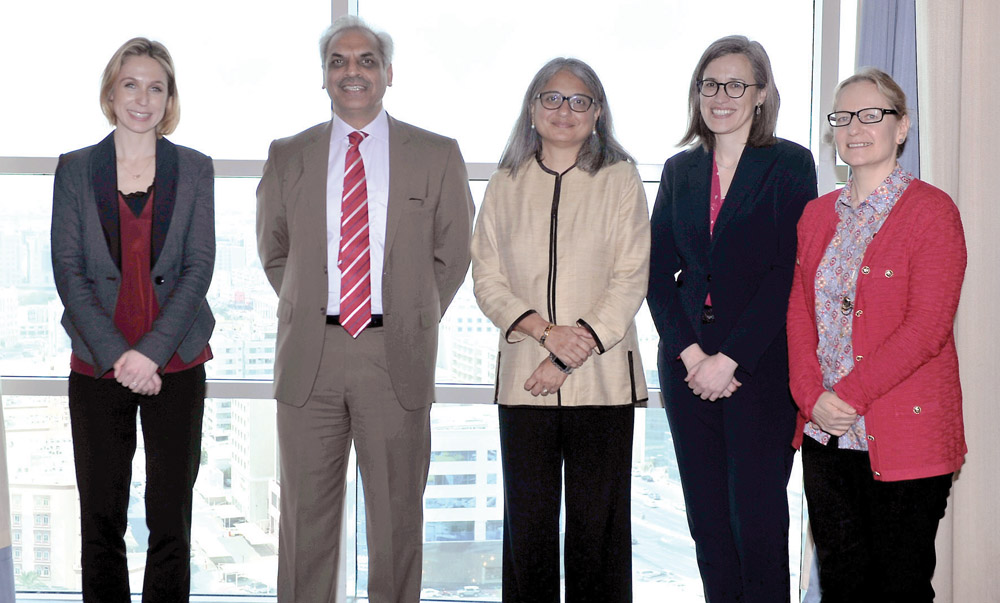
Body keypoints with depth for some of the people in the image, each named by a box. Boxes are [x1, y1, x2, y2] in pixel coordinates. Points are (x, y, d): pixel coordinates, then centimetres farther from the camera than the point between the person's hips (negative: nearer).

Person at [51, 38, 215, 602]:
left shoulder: (194, 169, 5)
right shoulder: (75, 169, 5)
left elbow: (199, 267, -2)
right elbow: (68, 270, 0)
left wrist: (151, 350, -12)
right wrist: (116, 354, -11)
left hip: (176, 364, 0)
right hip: (97, 366, 0)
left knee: (172, 518, 4)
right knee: (102, 518, 6)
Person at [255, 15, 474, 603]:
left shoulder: (438, 156, 4)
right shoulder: (288, 156, 9)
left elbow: (452, 254, 9)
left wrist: (413, 324, 4)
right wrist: (309, 315, 9)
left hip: (399, 356, -1)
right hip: (309, 354, 2)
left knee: (398, 514, 7)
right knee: (306, 511, 8)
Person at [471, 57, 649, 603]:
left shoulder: (619, 179, 5)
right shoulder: (506, 184, 12)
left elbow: (630, 278, -2)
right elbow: (487, 277, 7)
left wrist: (572, 354, -11)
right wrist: (545, 330, -10)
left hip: (601, 377, -2)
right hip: (523, 378, 2)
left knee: (597, 522, 1)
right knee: (528, 522, 3)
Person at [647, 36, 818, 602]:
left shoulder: (790, 164, -2)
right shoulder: (680, 170, 12)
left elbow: (790, 273, -9)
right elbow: (658, 271, 7)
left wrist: (729, 359, -13)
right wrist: (690, 353, -7)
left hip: (761, 365, -4)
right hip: (687, 361, 4)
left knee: (757, 514, -2)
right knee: (706, 517, 8)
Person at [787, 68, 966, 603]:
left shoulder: (931, 210, -7)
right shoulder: (818, 214, 13)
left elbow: (927, 327, -15)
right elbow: (798, 315, 9)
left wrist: (849, 395, -17)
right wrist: (813, 399, -5)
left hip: (904, 438, -5)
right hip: (826, 434, 6)